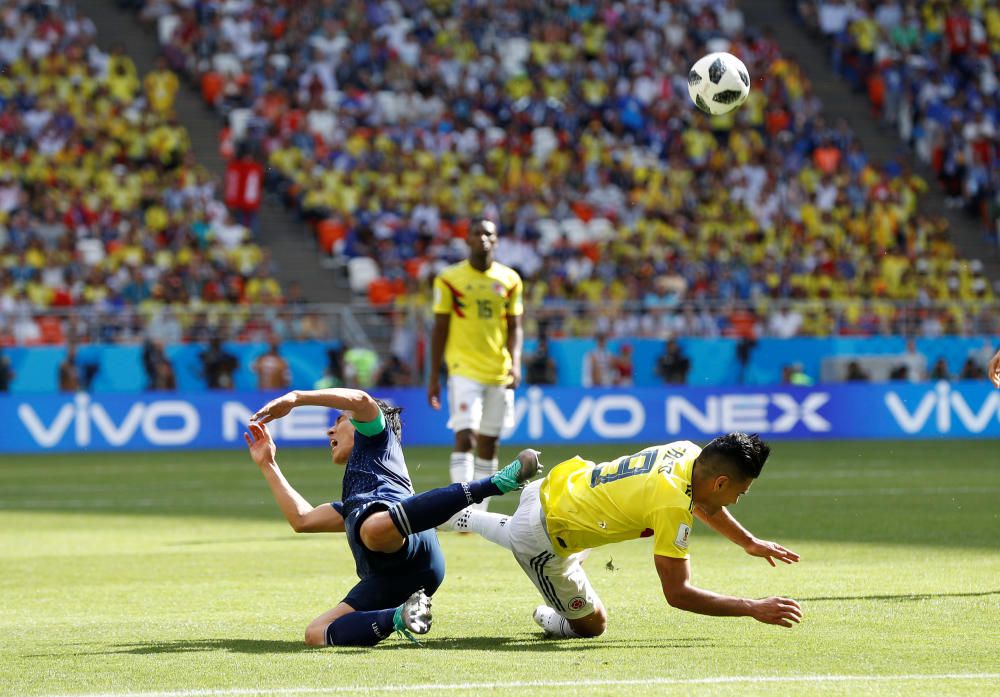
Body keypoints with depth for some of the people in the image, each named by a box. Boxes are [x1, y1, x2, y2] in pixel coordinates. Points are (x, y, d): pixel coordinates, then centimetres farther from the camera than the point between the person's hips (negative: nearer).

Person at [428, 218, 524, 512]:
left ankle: (479, 513, 15)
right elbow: (440, 328, 3)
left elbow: (515, 327, 10)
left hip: (499, 374, 4)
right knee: (465, 437, -16)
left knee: (488, 443, 8)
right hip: (464, 370, -4)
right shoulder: (449, 279, 0)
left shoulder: (510, 280, 8)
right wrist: (433, 376, 1)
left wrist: (515, 363, -6)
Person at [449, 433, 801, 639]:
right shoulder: (672, 505, -32)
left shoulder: (687, 452, -8)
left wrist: (750, 543, 20)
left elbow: (702, 504, 18)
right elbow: (677, 594, -28)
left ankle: (471, 520, 40)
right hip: (543, 543, -8)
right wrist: (754, 608, -27)